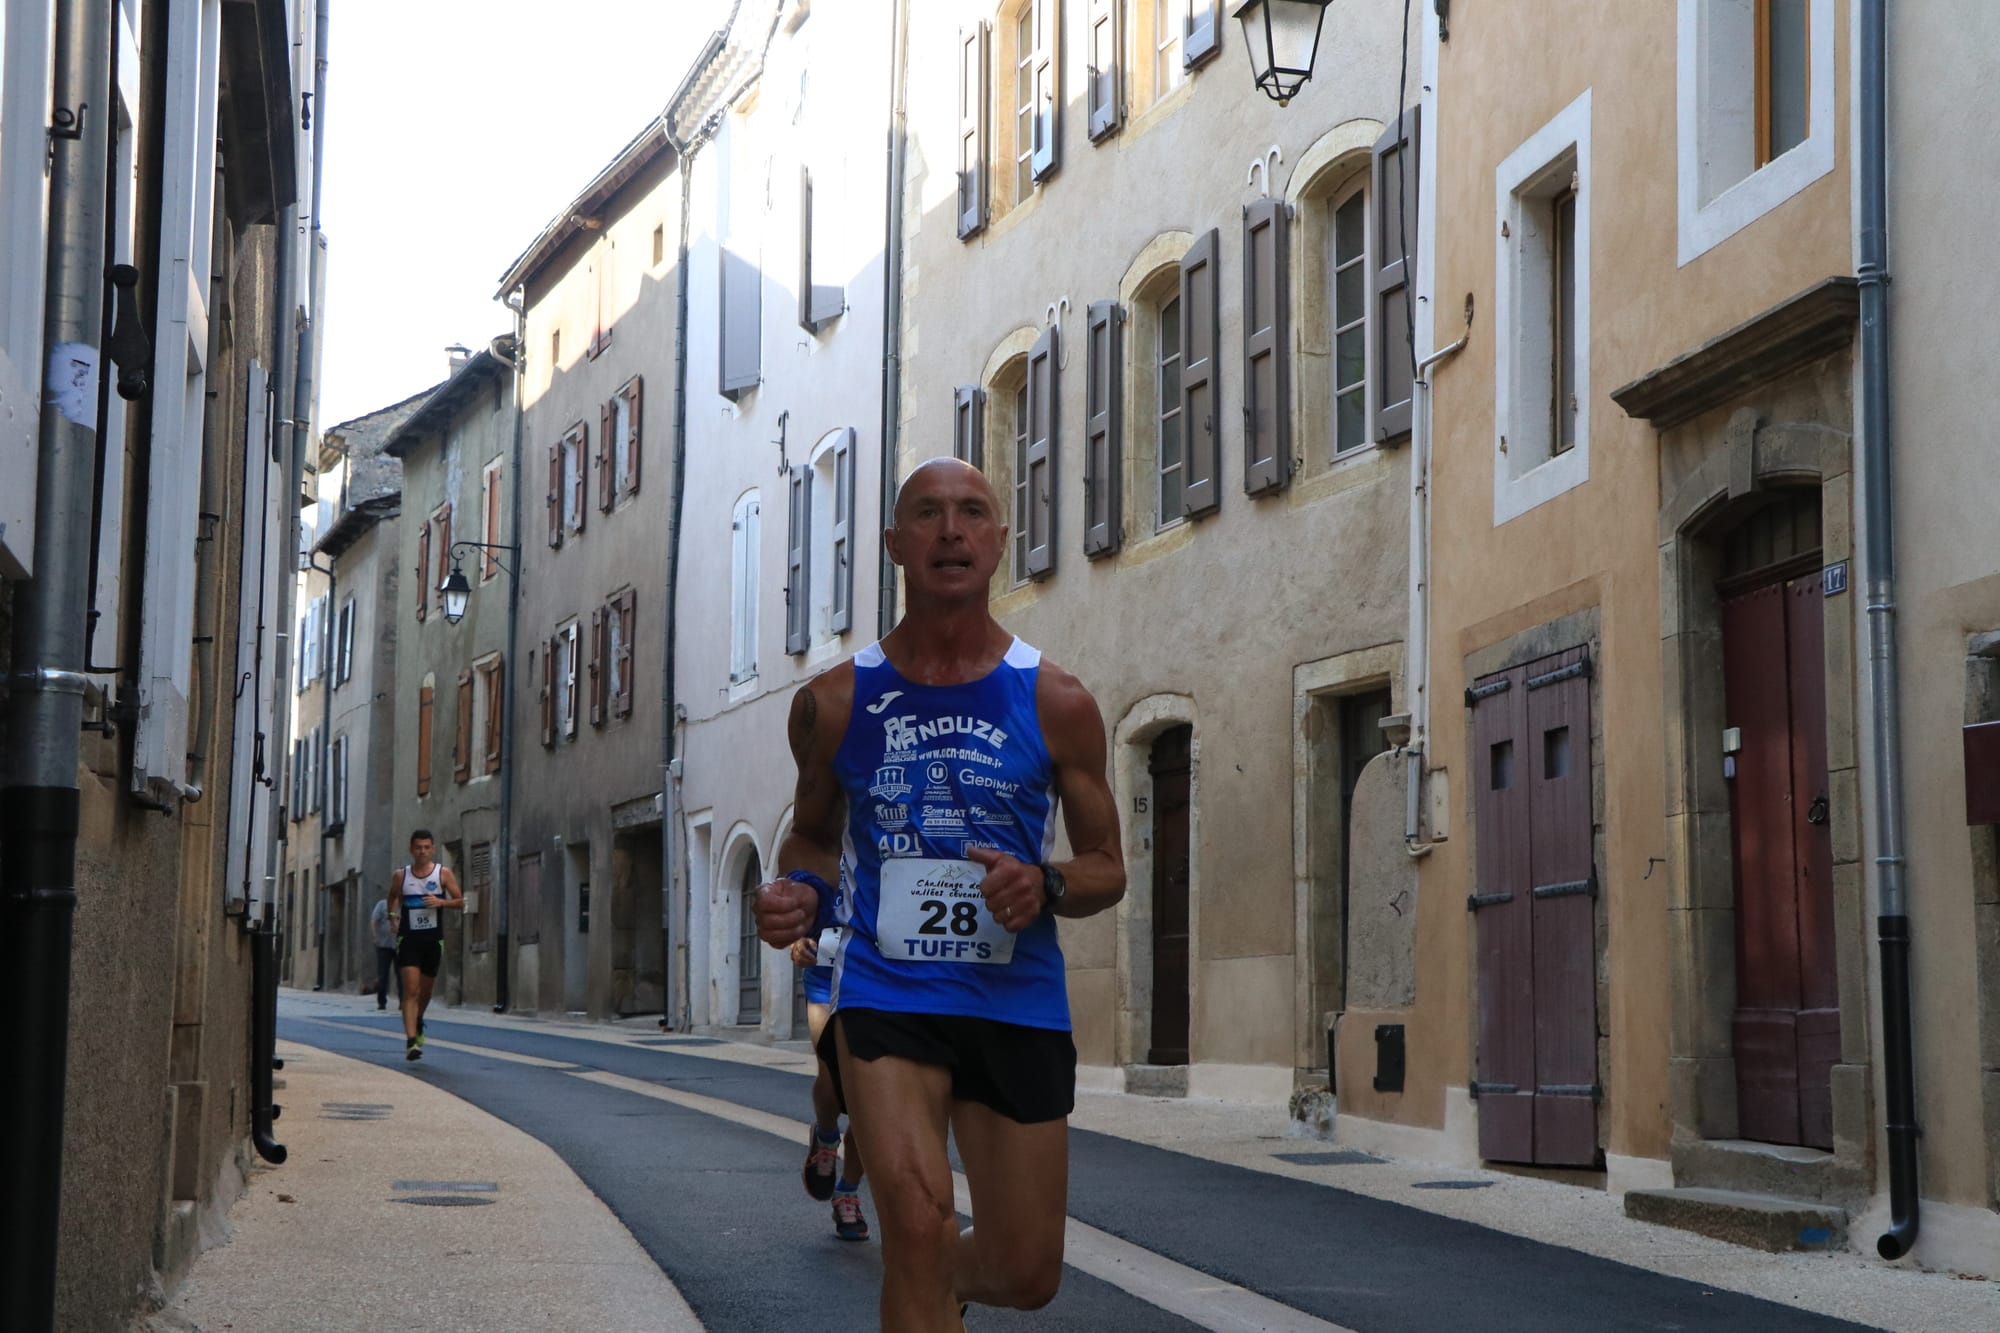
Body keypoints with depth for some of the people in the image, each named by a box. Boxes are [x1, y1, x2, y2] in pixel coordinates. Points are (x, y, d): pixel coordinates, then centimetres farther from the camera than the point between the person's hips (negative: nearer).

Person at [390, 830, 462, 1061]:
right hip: (408, 939, -1)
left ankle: (418, 1023, 46)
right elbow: (392, 898, 20)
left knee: (425, 990, 16)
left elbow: (460, 902, 0)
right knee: (411, 990, -14)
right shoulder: (401, 876, 2)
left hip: (433, 939, 1)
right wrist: (393, 915, 6)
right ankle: (411, 1041, -18)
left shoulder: (443, 874, 0)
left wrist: (441, 902, -17)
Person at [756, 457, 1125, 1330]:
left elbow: (1106, 869, 7)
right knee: (919, 1223, -23)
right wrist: (800, 896, -6)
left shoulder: (1056, 703, 0)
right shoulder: (835, 700, 2)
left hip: (1018, 1000, 1)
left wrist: (1045, 888, -16)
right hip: (884, 993, -1)